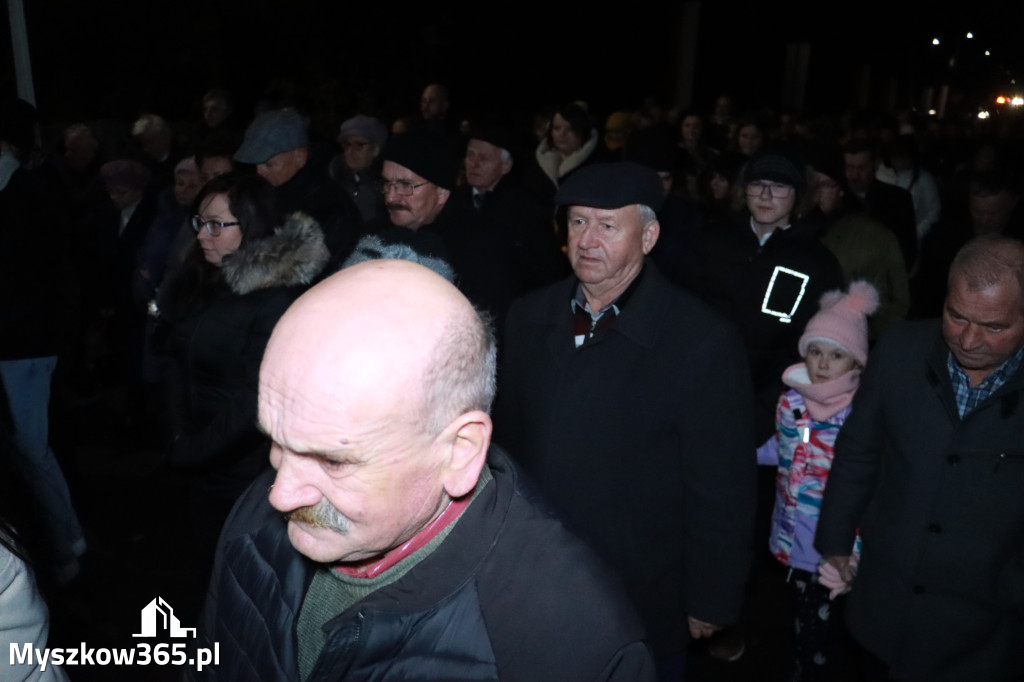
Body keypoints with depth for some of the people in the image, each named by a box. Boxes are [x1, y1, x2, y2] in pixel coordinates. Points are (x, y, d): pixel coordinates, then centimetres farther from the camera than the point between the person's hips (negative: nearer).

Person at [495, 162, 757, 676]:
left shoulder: (702, 341, -18)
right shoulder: (528, 318, -2)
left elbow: (720, 493, -13)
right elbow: (508, 436, 6)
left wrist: (709, 606, -9)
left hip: (644, 612, -4)